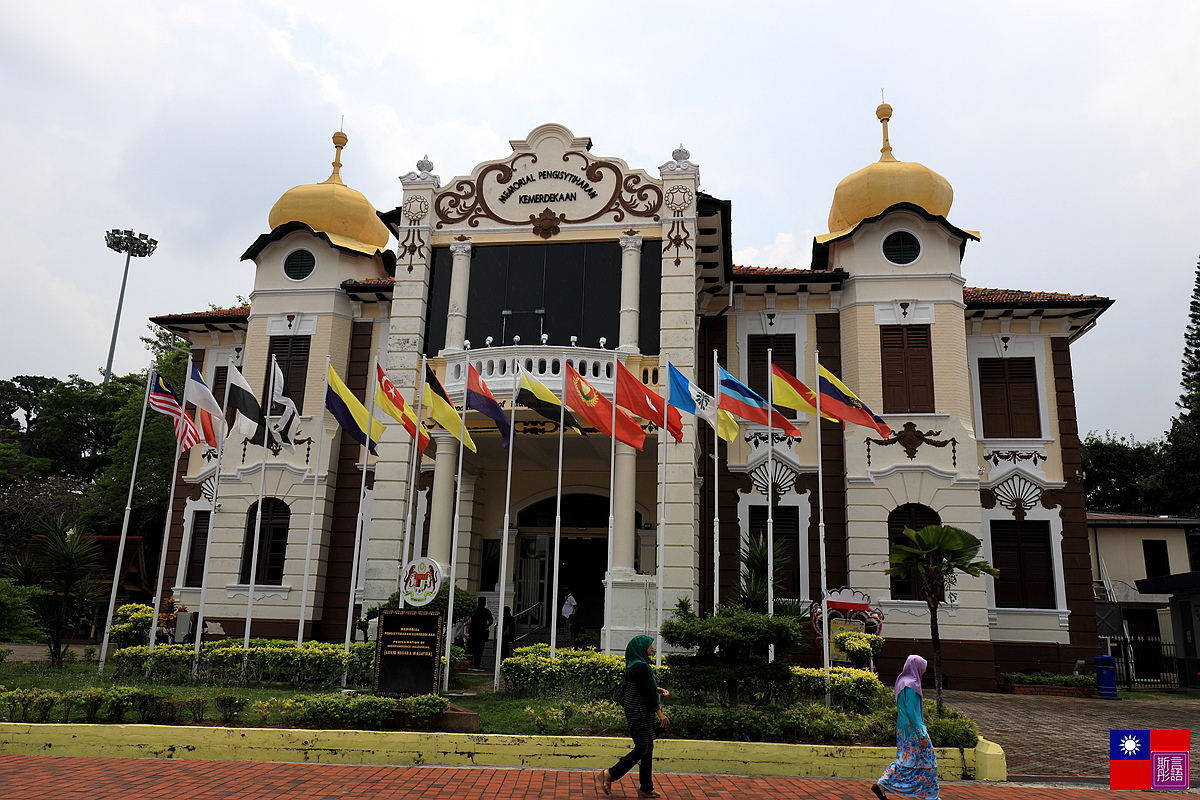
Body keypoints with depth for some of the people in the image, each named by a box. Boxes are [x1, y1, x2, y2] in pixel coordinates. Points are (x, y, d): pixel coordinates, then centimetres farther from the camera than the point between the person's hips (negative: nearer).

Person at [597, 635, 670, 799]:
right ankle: (609, 775, 2)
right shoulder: (640, 666, -19)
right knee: (641, 748, -5)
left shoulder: (639, 665, 13)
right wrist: (659, 712, -15)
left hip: (641, 711, 10)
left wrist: (660, 690, 16)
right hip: (639, 712, -10)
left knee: (648, 748, 10)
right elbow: (646, 691, -19)